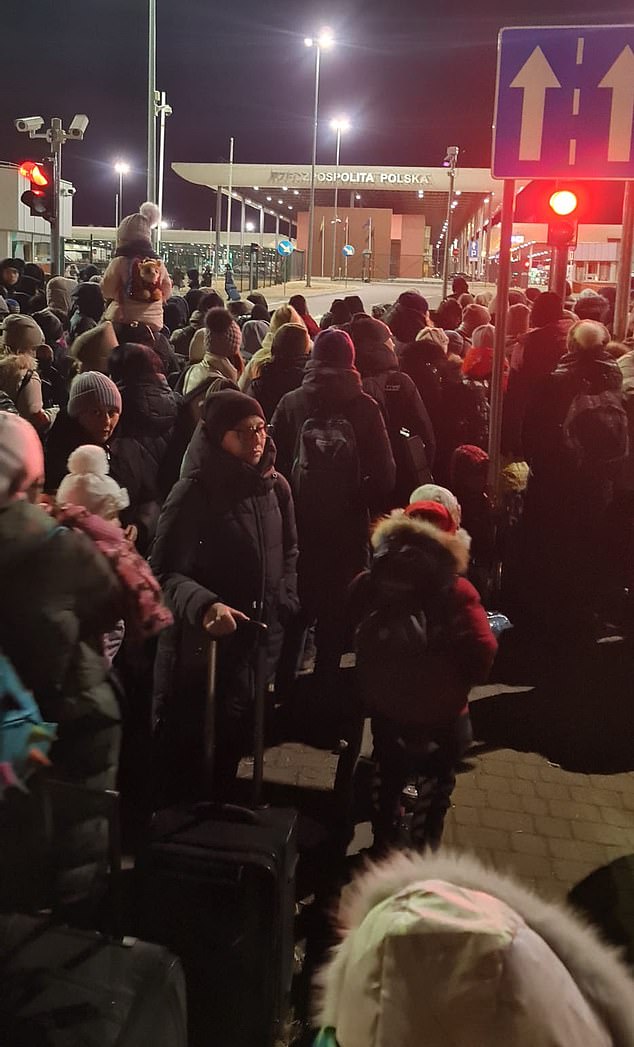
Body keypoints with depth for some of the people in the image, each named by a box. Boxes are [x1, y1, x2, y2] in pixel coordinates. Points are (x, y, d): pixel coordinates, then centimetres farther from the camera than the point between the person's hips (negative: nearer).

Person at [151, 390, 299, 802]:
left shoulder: (275, 486, 1)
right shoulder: (193, 493, -16)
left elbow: (289, 551, 16)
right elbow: (164, 571, -17)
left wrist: (285, 601, 5)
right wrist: (203, 605, -33)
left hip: (259, 638, 5)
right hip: (201, 643, -5)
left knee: (235, 736, 19)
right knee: (189, 746, 6)